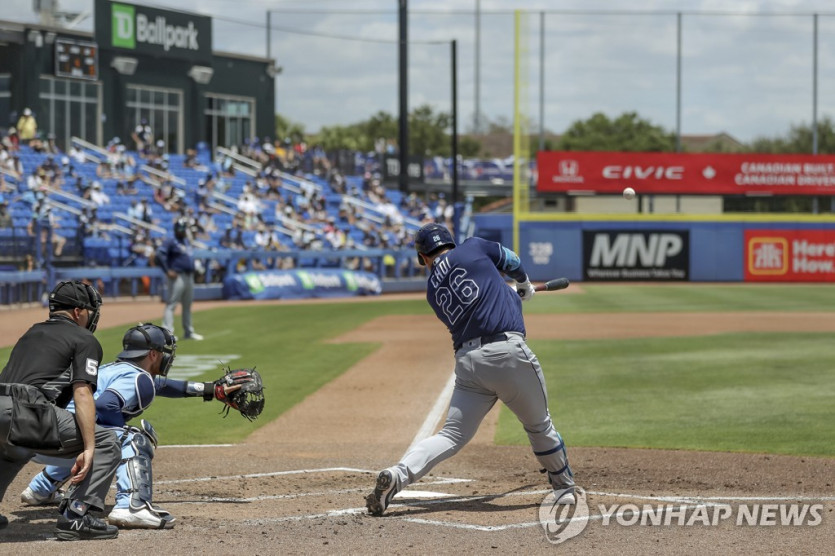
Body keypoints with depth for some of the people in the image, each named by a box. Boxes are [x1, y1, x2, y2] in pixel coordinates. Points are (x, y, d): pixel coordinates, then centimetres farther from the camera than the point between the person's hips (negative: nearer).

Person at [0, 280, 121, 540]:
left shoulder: (31, 333, 32)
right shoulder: (85, 340, 9)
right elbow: (82, 392, -5)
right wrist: (89, 449, -12)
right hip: (28, 413, -7)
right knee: (107, 443, 3)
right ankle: (76, 516, -10)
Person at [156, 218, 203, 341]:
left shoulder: (187, 241, 17)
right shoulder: (170, 241, -9)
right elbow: (160, 255, -19)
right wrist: (168, 271, -22)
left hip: (189, 277, 9)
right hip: (177, 276, -9)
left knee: (187, 305, 16)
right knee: (172, 304, -13)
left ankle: (188, 332, 24)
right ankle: (167, 331, -19)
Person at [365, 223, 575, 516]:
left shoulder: (433, 291, 18)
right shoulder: (474, 248, 8)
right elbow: (512, 262, 24)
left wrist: (512, 294, 45)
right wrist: (525, 286, 46)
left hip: (467, 360, 3)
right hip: (508, 352, -3)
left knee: (453, 435, 4)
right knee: (539, 425, 17)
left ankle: (397, 475, -16)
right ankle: (564, 488, 31)